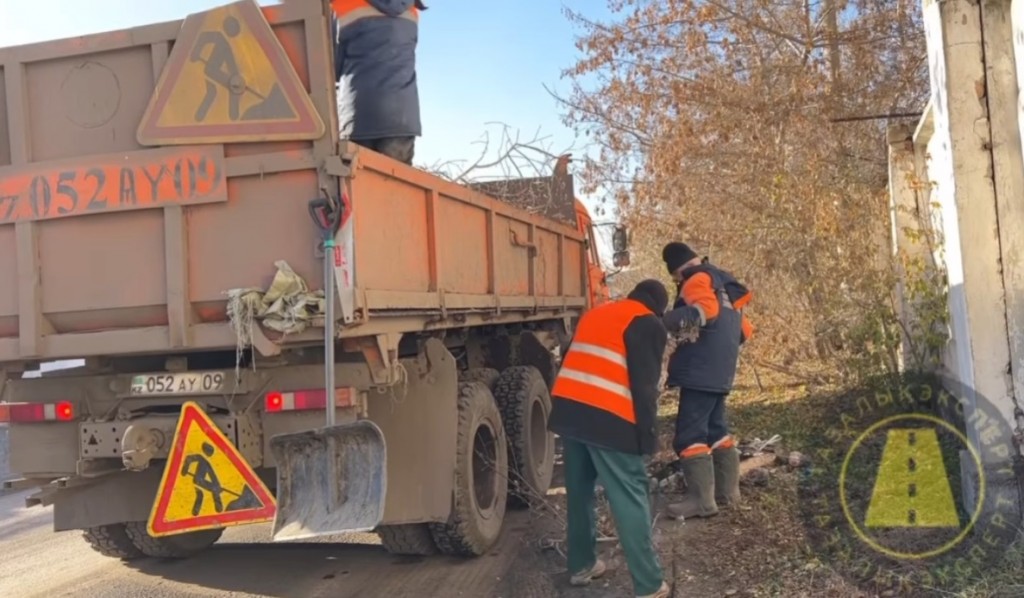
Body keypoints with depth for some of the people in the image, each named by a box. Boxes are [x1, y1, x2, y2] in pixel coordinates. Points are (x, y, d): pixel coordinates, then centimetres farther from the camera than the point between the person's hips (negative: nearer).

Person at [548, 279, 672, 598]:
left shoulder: (594, 314, 25)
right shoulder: (648, 324, 4)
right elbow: (644, 383, -5)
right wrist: (647, 431, -2)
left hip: (567, 408, 7)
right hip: (607, 417, -7)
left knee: (579, 491, 19)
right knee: (631, 501, 0)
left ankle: (581, 565, 30)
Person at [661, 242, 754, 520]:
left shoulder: (698, 279, -6)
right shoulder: (723, 284, 23)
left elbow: (706, 309, -29)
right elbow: (744, 330, 25)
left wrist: (667, 322, -36)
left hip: (700, 372, -10)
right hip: (719, 372, 10)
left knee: (690, 433, -10)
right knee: (716, 429, 17)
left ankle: (701, 499, -12)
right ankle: (727, 491, 22)